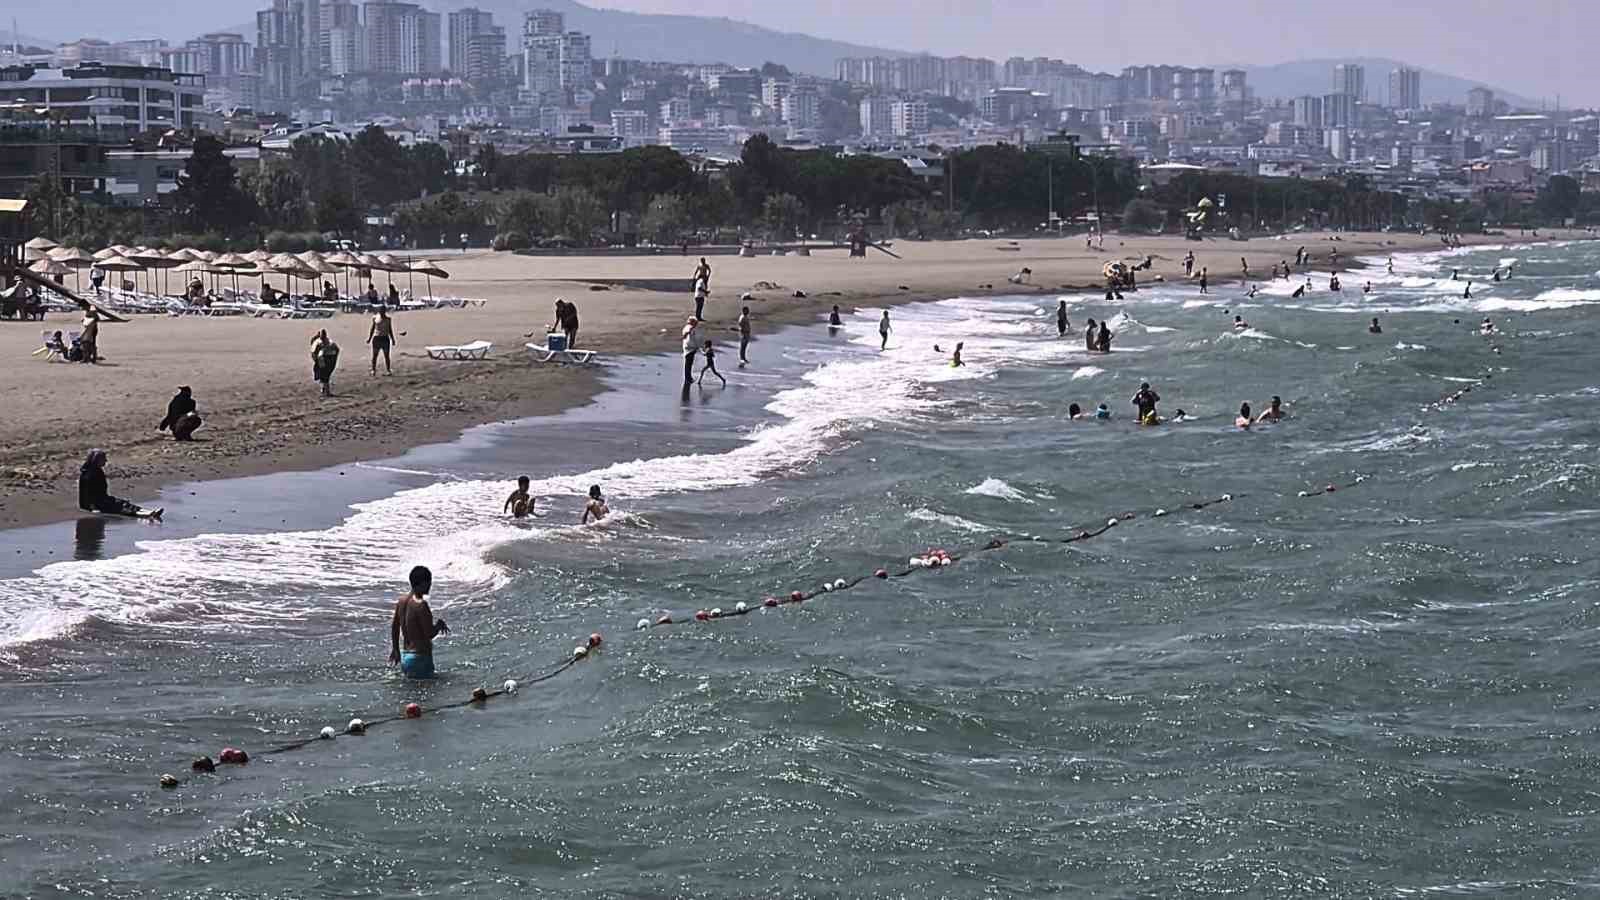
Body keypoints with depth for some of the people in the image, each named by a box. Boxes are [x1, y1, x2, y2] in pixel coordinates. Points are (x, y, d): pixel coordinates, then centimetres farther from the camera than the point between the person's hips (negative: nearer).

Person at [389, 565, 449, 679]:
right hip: (420, 657, -9)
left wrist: (395, 650, 29)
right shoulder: (421, 604, -18)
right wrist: (439, 624, 1)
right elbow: (429, 634, -19)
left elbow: (394, 627, 18)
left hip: (405, 656, 9)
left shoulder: (401, 601, 7)